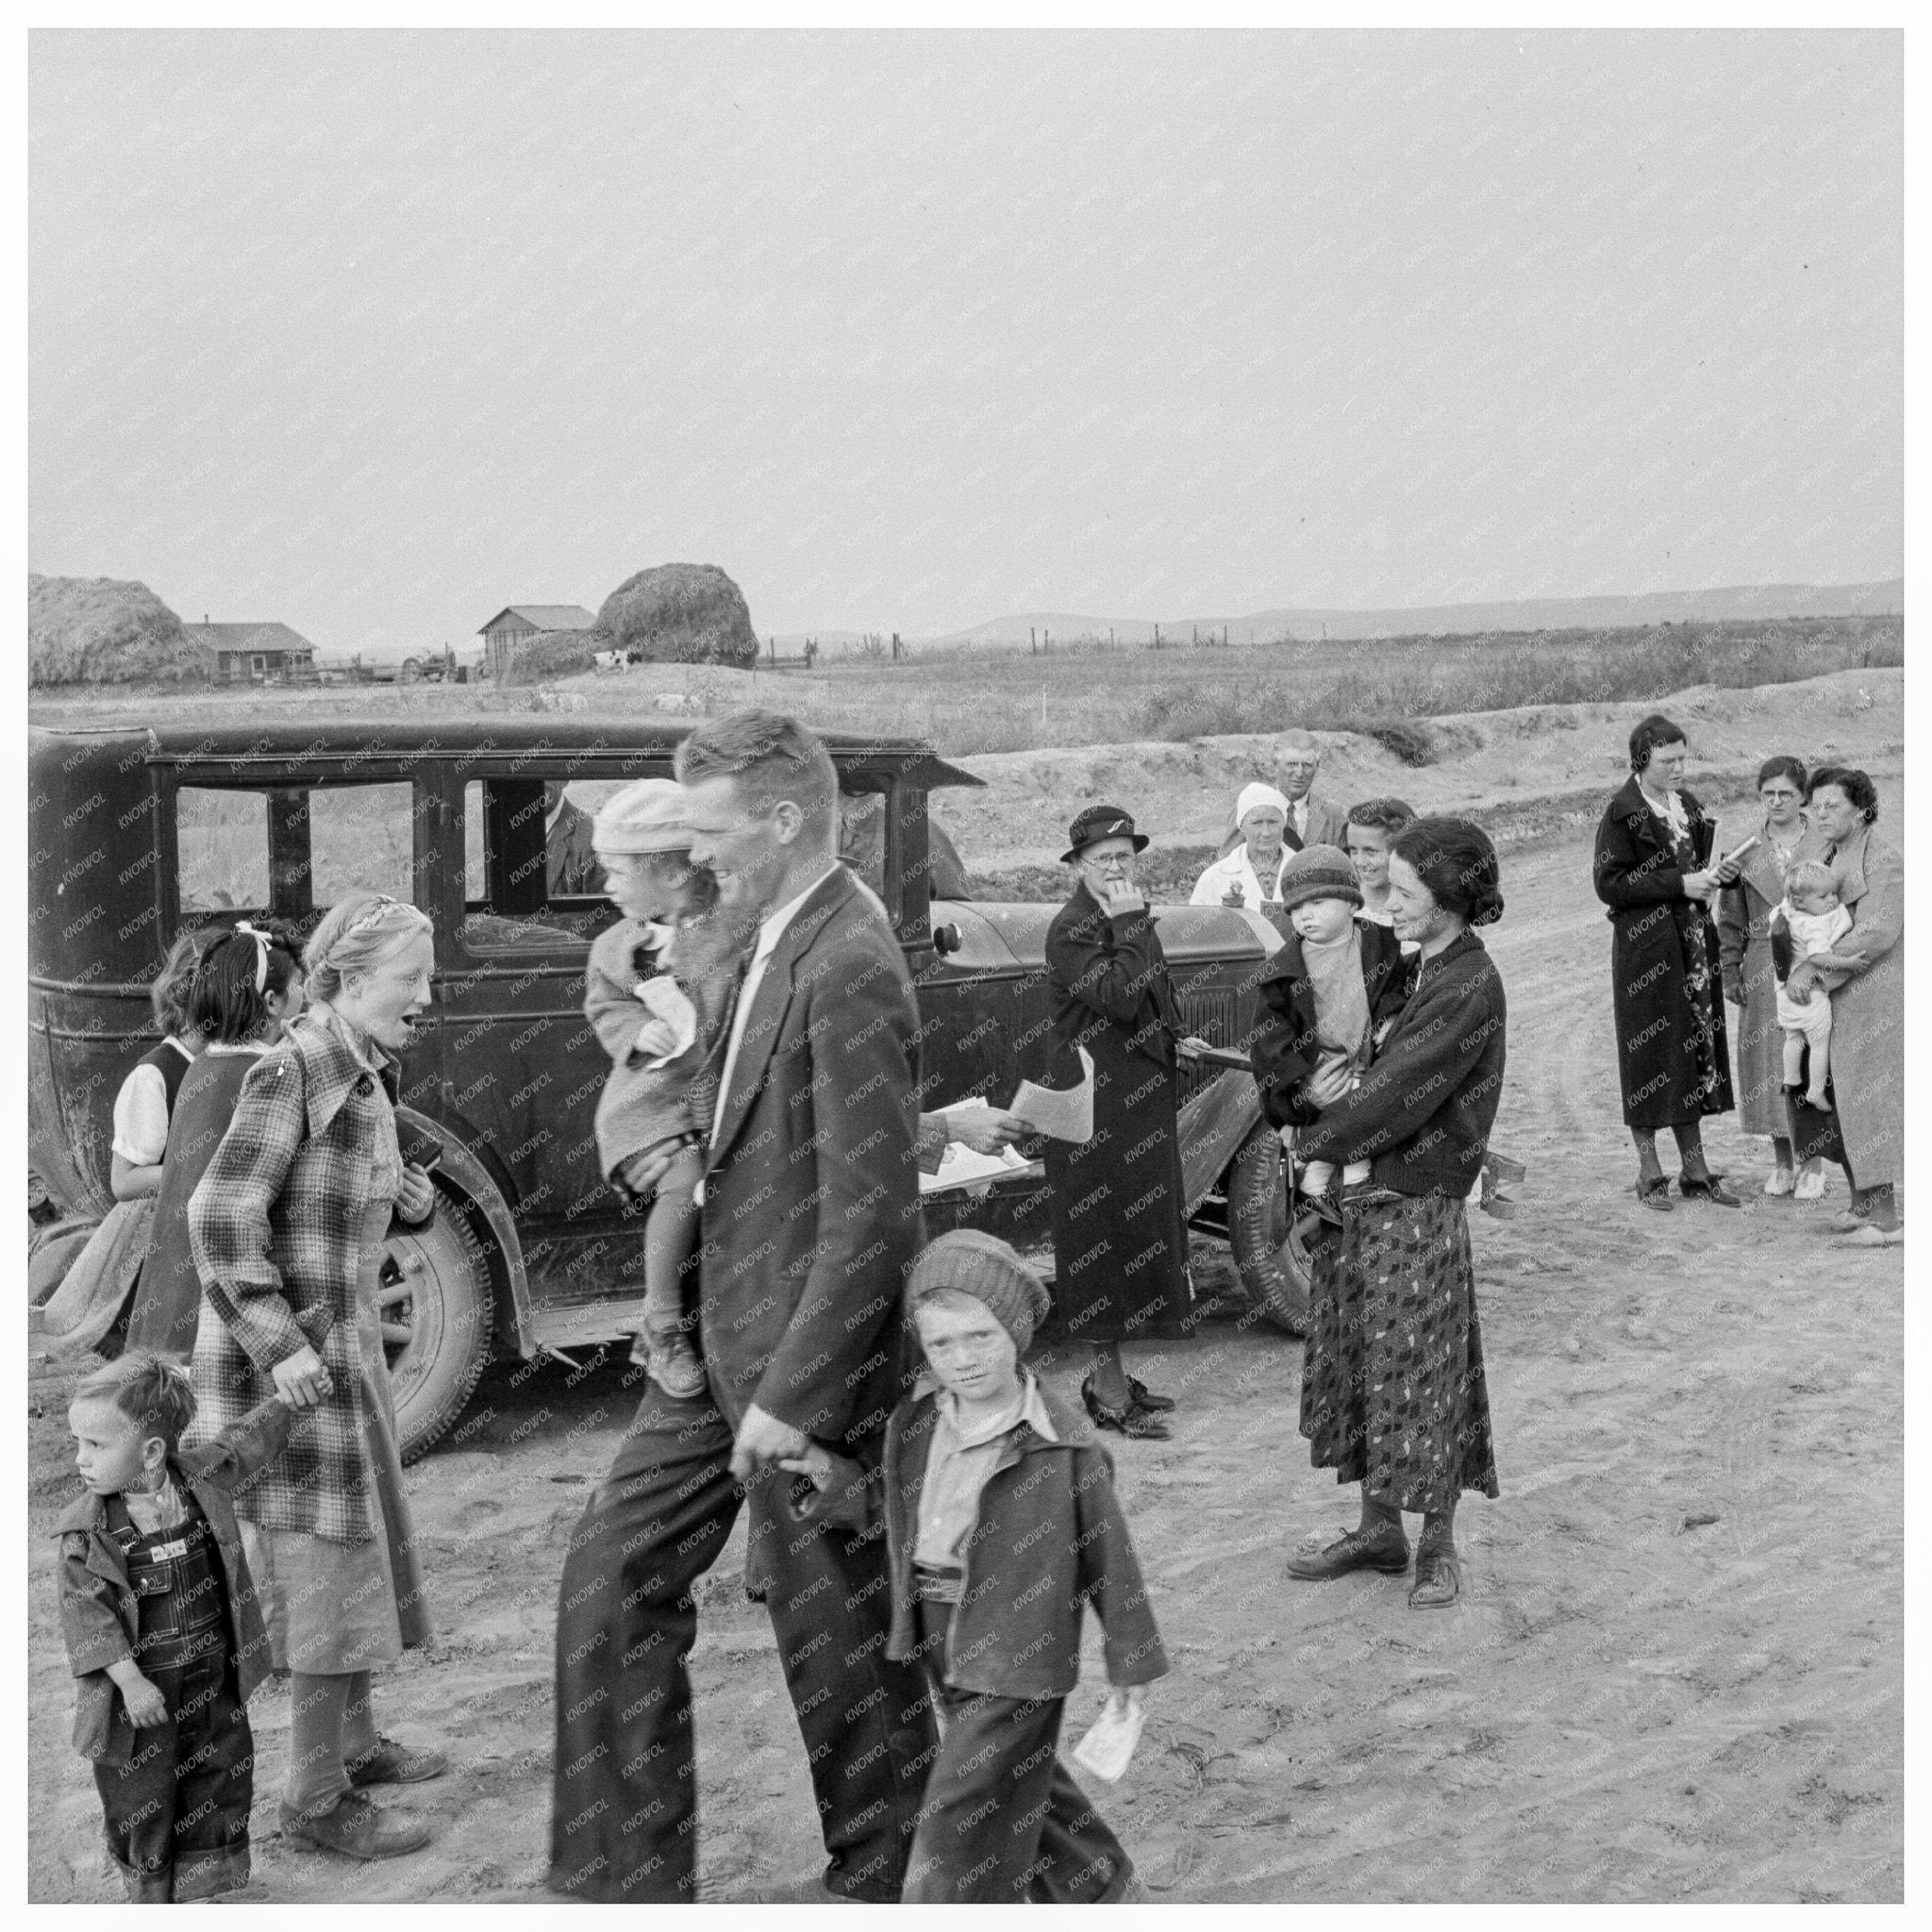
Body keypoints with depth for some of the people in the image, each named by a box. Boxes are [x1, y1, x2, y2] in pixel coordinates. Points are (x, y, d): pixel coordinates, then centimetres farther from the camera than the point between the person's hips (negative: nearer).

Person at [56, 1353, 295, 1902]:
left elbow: (251, 1439, 11)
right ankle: (149, 1894, 26)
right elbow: (88, 1613, -16)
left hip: (213, 1681, 3)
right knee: (140, 1799, 7)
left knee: (219, 1783, 14)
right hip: (140, 1694, -3)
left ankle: (200, 1887, 33)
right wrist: (129, 1679, -22)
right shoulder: (86, 1531, -16)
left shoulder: (204, 1478, -8)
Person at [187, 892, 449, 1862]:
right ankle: (316, 1800, 4)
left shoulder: (363, 1075, 8)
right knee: (329, 1569, -5)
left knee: (359, 1546, 18)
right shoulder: (288, 1072, -19)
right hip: (278, 1354, -9)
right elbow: (222, 1216, -24)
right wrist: (281, 1346, -25)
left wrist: (414, 1200, -3)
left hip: (336, 1343, 9)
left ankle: (352, 1742, 34)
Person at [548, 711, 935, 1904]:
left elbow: (874, 1218, -25)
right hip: (724, 1336, 10)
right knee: (616, 1575, 11)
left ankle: (874, 1882, 28)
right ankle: (631, 1877, 22)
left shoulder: (848, 967, -22)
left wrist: (794, 1395, -22)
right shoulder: (783, 938, 8)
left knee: (836, 1635, 7)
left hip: (807, 1357, -10)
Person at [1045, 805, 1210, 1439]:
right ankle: (1107, 1389, 1)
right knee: (1106, 1233, -5)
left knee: (1140, 1229, 13)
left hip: (1142, 1101, 10)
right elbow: (1118, 999, -27)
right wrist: (1130, 925, -21)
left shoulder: (1128, 919, 14)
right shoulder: (1072, 929, -15)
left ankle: (1111, 1372, 22)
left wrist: (1173, 1040, 11)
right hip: (1099, 1107, -10)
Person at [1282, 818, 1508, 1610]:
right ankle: (1379, 1529, 25)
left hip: (1416, 1202, -8)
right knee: (1359, 1359, 13)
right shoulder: (1409, 967, 11)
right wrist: (1315, 1089, -5)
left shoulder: (1470, 987, -15)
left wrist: (1318, 1141, -9)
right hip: (1357, 1193, 8)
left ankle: (1438, 1546, 13)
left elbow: (1402, 1090, -19)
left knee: (1420, 1370, 0)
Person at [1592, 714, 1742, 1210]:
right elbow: (1609, 884, -15)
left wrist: (1714, 873, 1)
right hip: (1645, 950, -7)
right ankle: (1650, 1174, 7)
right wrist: (1679, 884, -17)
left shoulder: (1687, 806, 12)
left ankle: (1695, 1171, 14)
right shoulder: (1622, 813, -9)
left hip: (1692, 943, 7)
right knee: (1650, 1054, -1)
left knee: (1696, 1049, 8)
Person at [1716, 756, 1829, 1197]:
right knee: (1767, 1062, 5)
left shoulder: (1824, 848, 0)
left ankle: (1813, 1166, 11)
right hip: (1762, 974, 2)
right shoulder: (1746, 853, 6)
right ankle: (1782, 1164, 17)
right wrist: (1730, 972, 2)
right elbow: (1731, 919, 8)